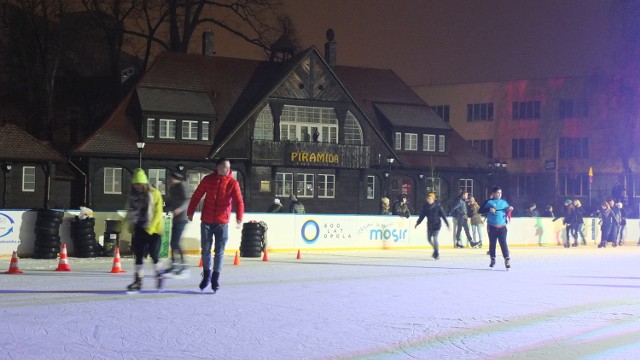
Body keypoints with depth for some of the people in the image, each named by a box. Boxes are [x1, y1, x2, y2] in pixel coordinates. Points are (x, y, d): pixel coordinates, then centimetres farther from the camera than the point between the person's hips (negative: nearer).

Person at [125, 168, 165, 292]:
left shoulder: (154, 194, -7)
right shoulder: (133, 195, 7)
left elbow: (158, 212, -9)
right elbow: (130, 212, 14)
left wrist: (150, 228, -15)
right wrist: (131, 226, 2)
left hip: (153, 229, -4)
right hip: (139, 229, 4)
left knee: (153, 254, -8)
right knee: (138, 255, 1)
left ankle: (159, 274, 17)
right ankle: (138, 280, 4)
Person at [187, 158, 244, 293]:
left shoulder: (232, 183, -5)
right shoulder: (208, 180, -1)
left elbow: (238, 201, -15)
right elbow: (196, 196, 7)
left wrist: (239, 217, -30)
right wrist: (190, 212, 6)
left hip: (222, 222, -1)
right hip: (206, 222, 1)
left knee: (219, 252, 2)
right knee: (205, 250, 8)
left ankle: (215, 278, 14)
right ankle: (207, 274, 28)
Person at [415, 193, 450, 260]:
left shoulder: (437, 206, -11)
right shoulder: (425, 207, 0)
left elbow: (443, 215, -10)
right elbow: (422, 216, 8)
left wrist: (447, 224, -11)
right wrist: (417, 223, 7)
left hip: (437, 225, -5)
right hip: (430, 225, 5)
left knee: (435, 238, -15)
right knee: (429, 239, 8)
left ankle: (437, 254, -4)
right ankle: (436, 249, 34)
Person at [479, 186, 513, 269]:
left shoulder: (504, 202, 9)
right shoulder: (489, 202, 1)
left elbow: (508, 211, 19)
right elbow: (481, 210, -3)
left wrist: (510, 209, -4)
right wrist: (489, 209, -19)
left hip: (502, 227, 1)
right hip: (492, 227, 0)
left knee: (503, 243, -8)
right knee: (492, 243, 9)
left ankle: (507, 259, -12)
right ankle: (493, 259, 23)